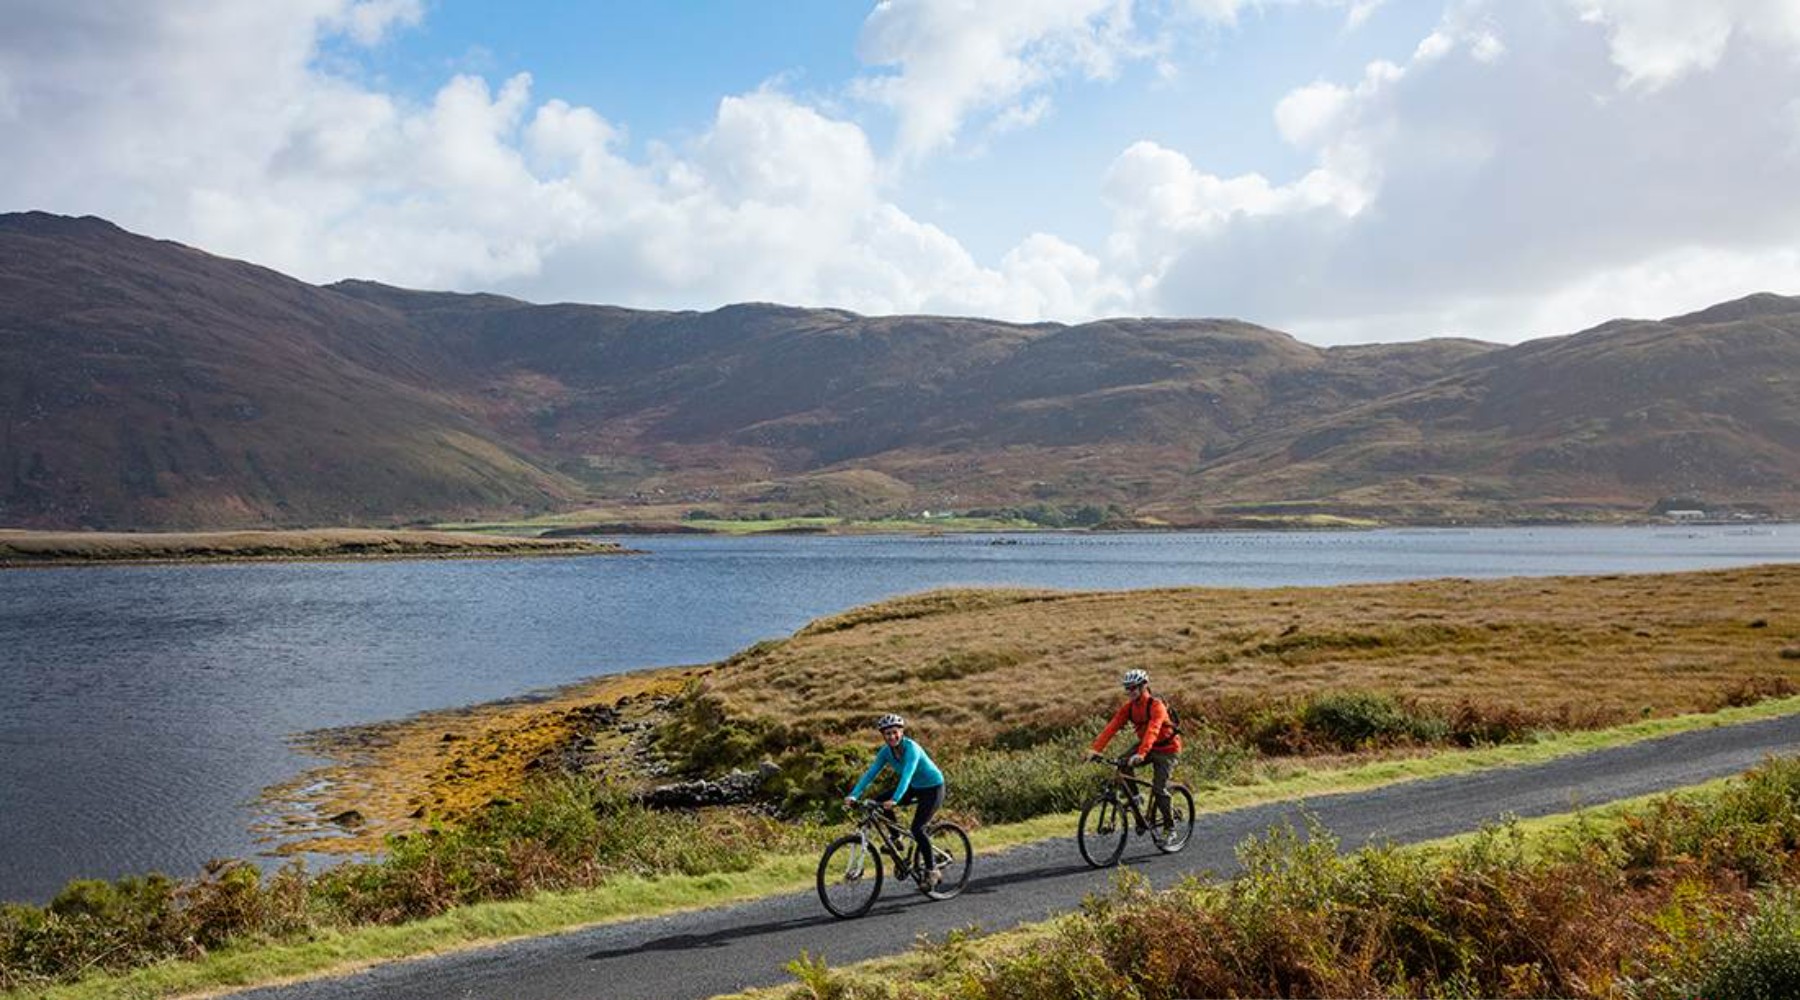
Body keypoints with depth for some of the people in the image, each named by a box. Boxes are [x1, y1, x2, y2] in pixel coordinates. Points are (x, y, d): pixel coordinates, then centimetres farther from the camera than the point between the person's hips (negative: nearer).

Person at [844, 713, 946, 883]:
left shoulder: (911, 748, -29)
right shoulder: (886, 751, -10)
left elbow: (907, 775, -41)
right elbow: (870, 773, -15)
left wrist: (895, 800, -54)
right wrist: (853, 795, -28)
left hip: (933, 788, -7)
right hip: (914, 787, 7)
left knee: (917, 828, -17)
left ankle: (931, 870, -1)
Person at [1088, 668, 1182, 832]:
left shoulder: (1156, 706, -27)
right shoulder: (1129, 707, -7)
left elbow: (1152, 731, -41)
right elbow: (1112, 727, -15)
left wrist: (1140, 754, -55)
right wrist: (1096, 749, -26)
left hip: (1166, 748, -6)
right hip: (1145, 745, 6)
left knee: (1159, 789, -12)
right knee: (1123, 764, -18)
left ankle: (1169, 826, 5)